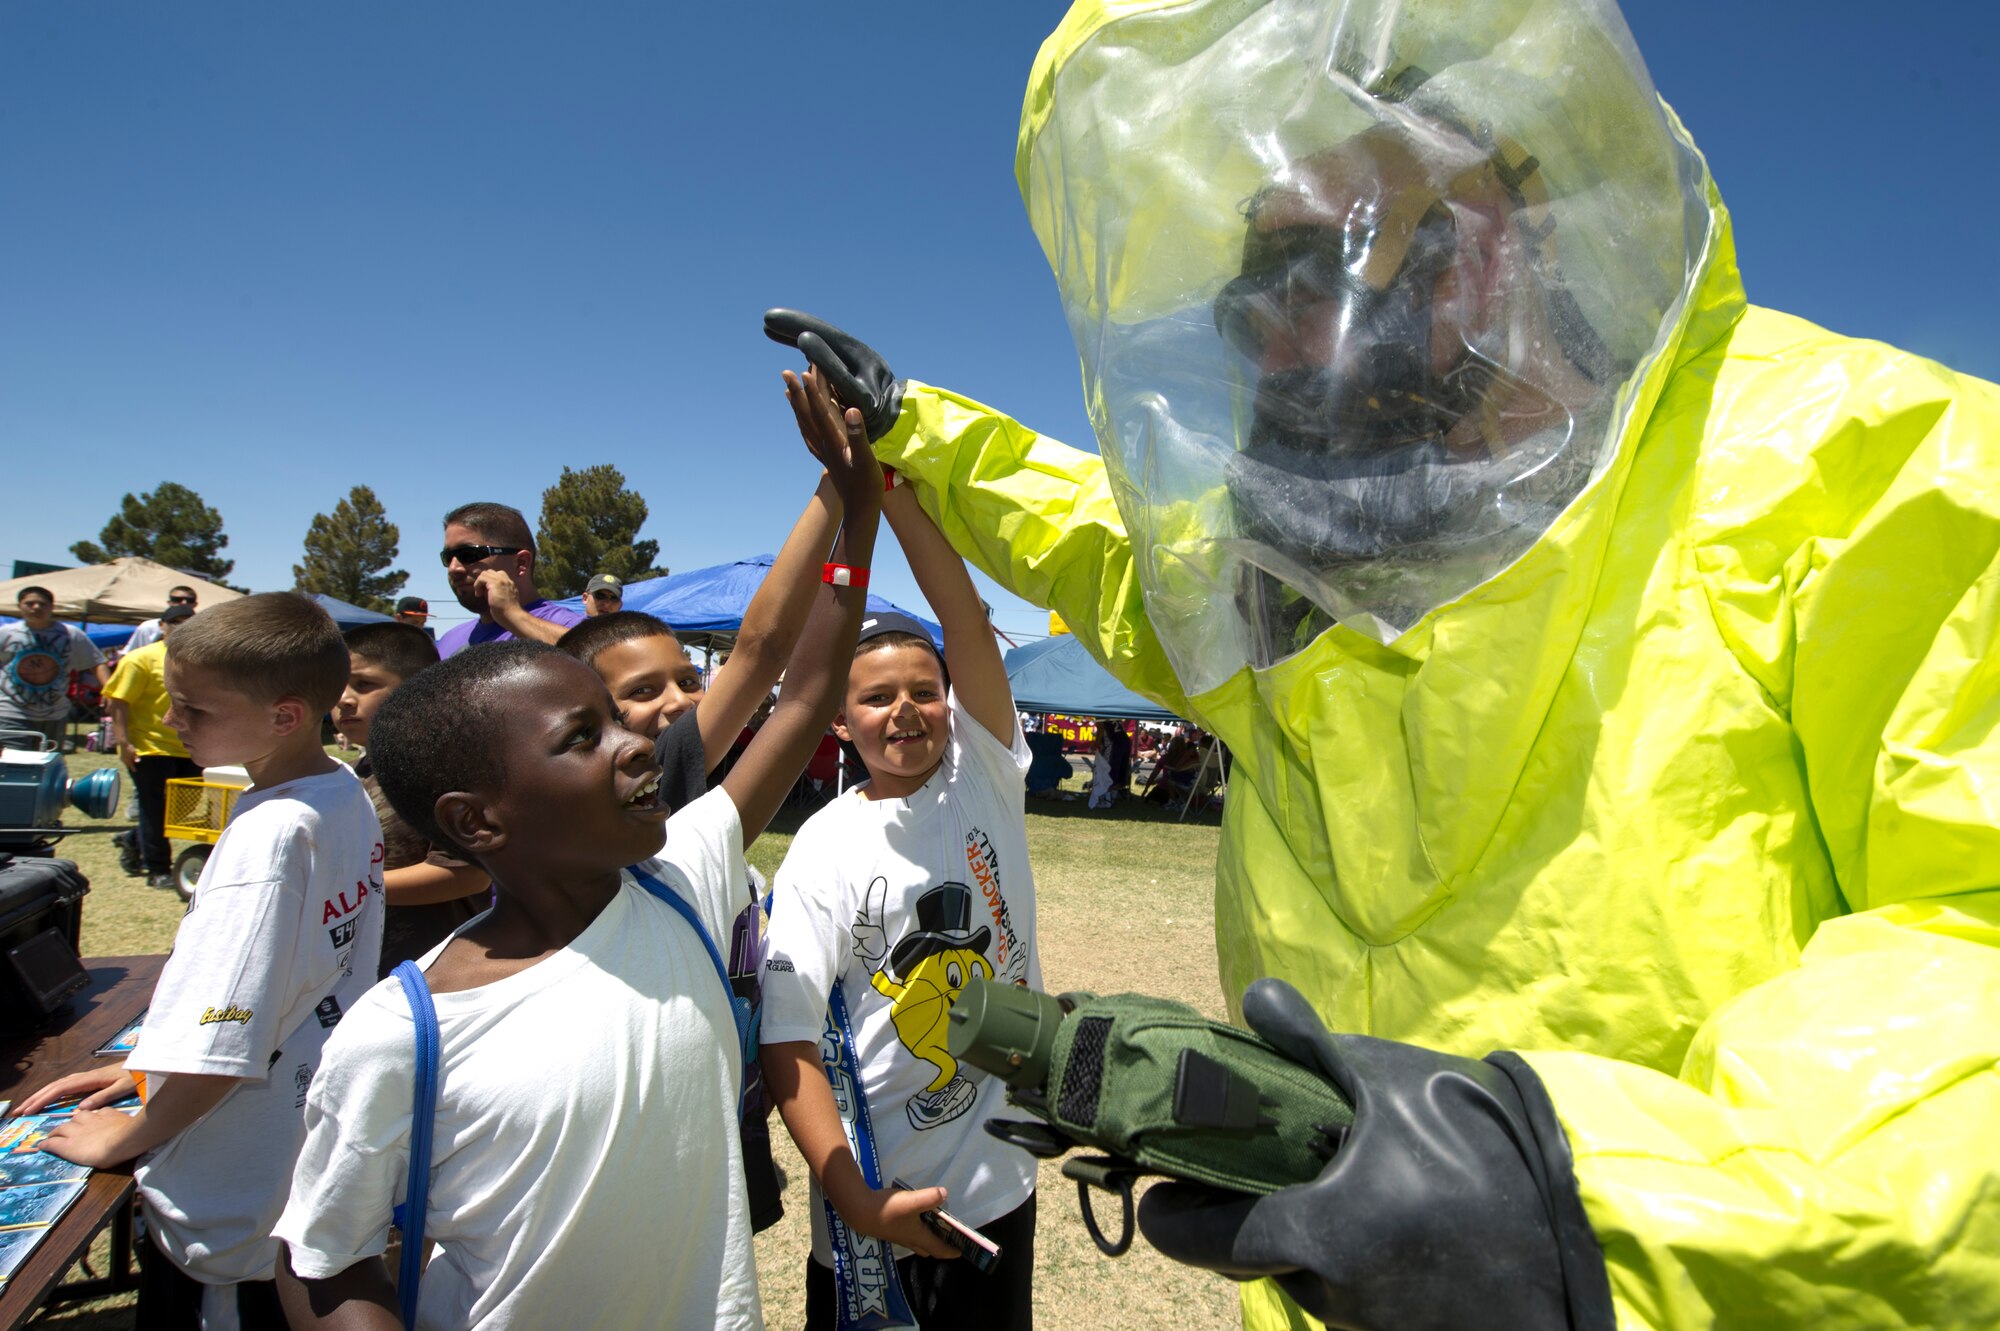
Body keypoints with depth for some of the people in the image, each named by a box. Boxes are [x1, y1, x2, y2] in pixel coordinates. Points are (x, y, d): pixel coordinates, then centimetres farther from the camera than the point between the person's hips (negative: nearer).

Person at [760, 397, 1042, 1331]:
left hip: (999, 1181, 3)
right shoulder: (824, 851, -12)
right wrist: (860, 1205, -21)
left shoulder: (984, 779, -6)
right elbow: (787, 1041, -15)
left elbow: (965, 614, -21)